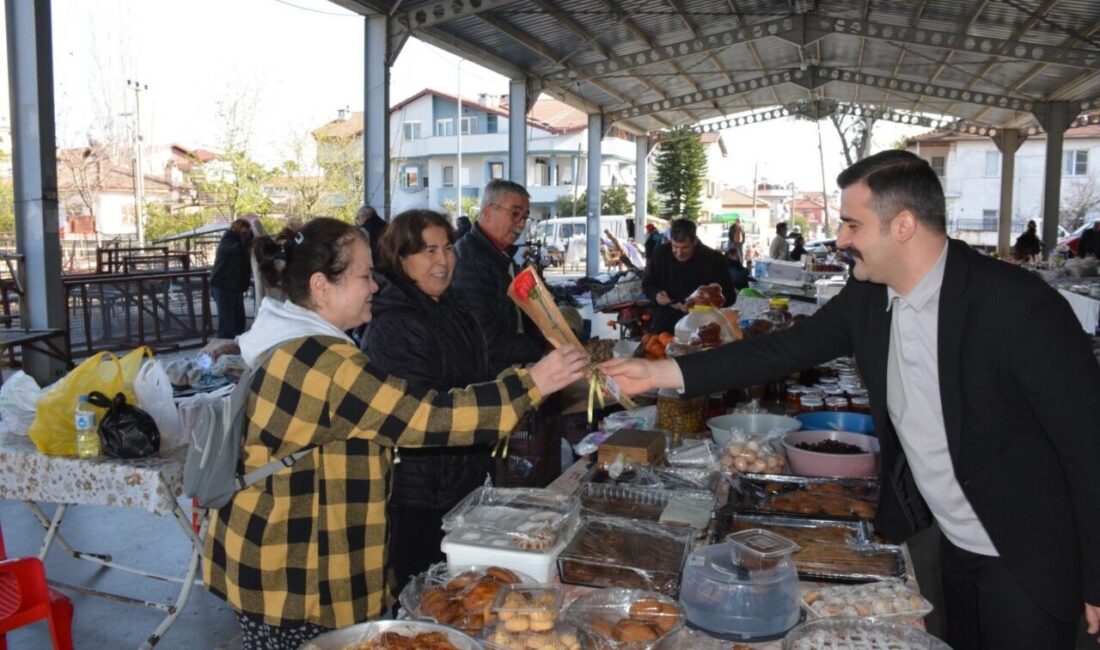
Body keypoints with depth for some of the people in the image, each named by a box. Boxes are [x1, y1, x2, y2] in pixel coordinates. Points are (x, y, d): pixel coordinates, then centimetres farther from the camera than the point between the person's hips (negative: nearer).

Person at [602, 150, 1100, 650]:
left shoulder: (1019, 305, -26)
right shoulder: (867, 296, -7)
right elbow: (785, 349, -4)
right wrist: (661, 373, -10)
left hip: (1028, 554, -6)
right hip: (955, 543, 6)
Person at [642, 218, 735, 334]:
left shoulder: (714, 260, -10)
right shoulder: (661, 253, -3)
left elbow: (728, 296, -5)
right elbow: (647, 283, 11)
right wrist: (656, 294, -13)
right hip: (663, 326, 2)